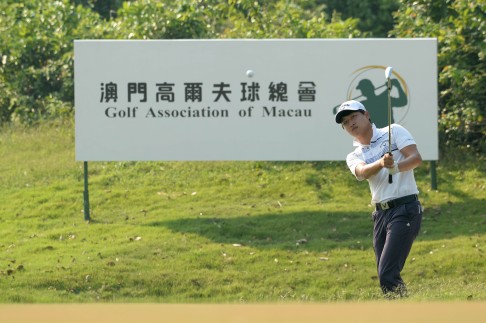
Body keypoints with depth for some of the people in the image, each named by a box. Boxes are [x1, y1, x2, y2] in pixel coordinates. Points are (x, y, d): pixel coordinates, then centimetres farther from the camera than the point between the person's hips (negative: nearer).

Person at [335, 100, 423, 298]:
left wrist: (396, 167, -31)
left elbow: (416, 158, -10)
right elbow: (362, 172, -11)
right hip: (380, 214, 6)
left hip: (405, 209, -6)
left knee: (387, 274, -17)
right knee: (385, 277, 3)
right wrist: (381, 163, -32)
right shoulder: (354, 157, 13)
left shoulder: (394, 132, 4)